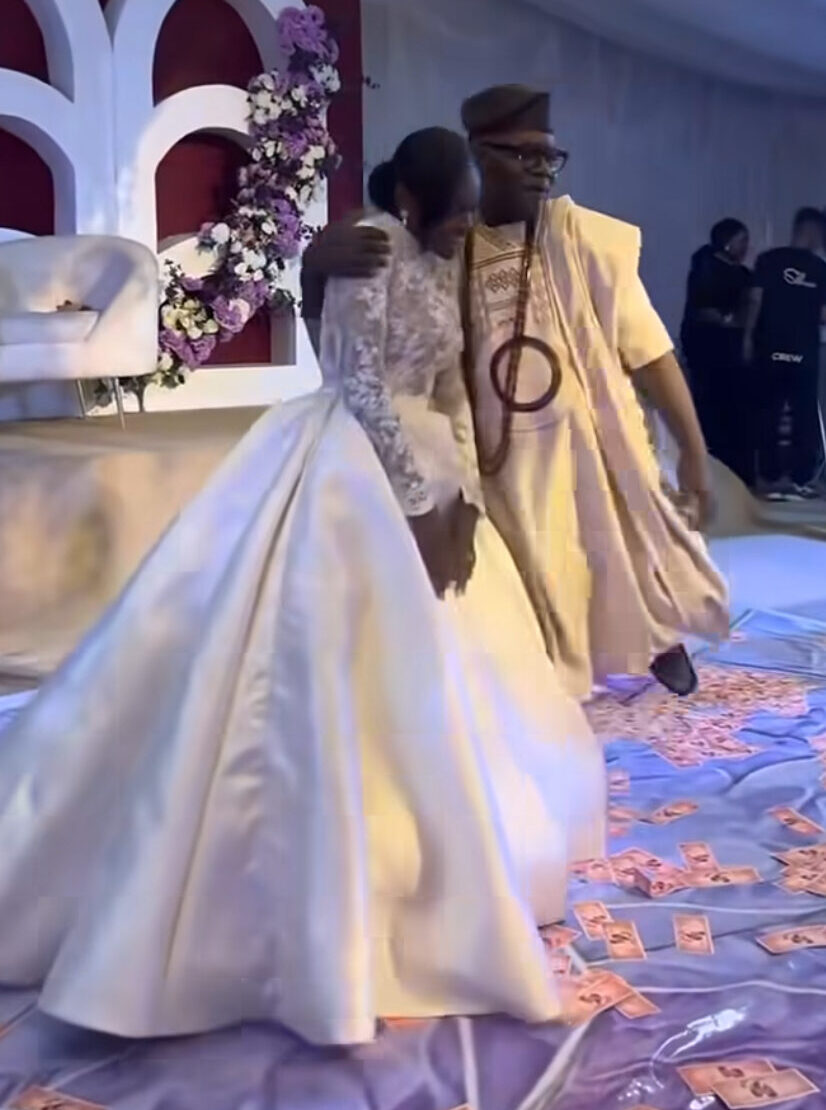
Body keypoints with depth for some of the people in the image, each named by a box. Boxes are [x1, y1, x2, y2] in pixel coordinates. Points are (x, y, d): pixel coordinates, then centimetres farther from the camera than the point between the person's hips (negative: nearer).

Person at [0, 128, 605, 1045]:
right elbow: (362, 387, -18)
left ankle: (439, 862, 31)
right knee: (344, 682, -7)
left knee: (430, 689, 15)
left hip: (422, 473, 9)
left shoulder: (441, 265, 13)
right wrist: (421, 506, -18)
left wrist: (463, 500, 0)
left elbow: (452, 392, 13)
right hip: (354, 474, -9)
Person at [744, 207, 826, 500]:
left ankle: (771, 478, 5)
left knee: (769, 415, 6)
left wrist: (748, 336, 2)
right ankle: (799, 479, 6)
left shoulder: (768, 260, 0)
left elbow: (756, 300, -5)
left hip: (769, 349, 1)